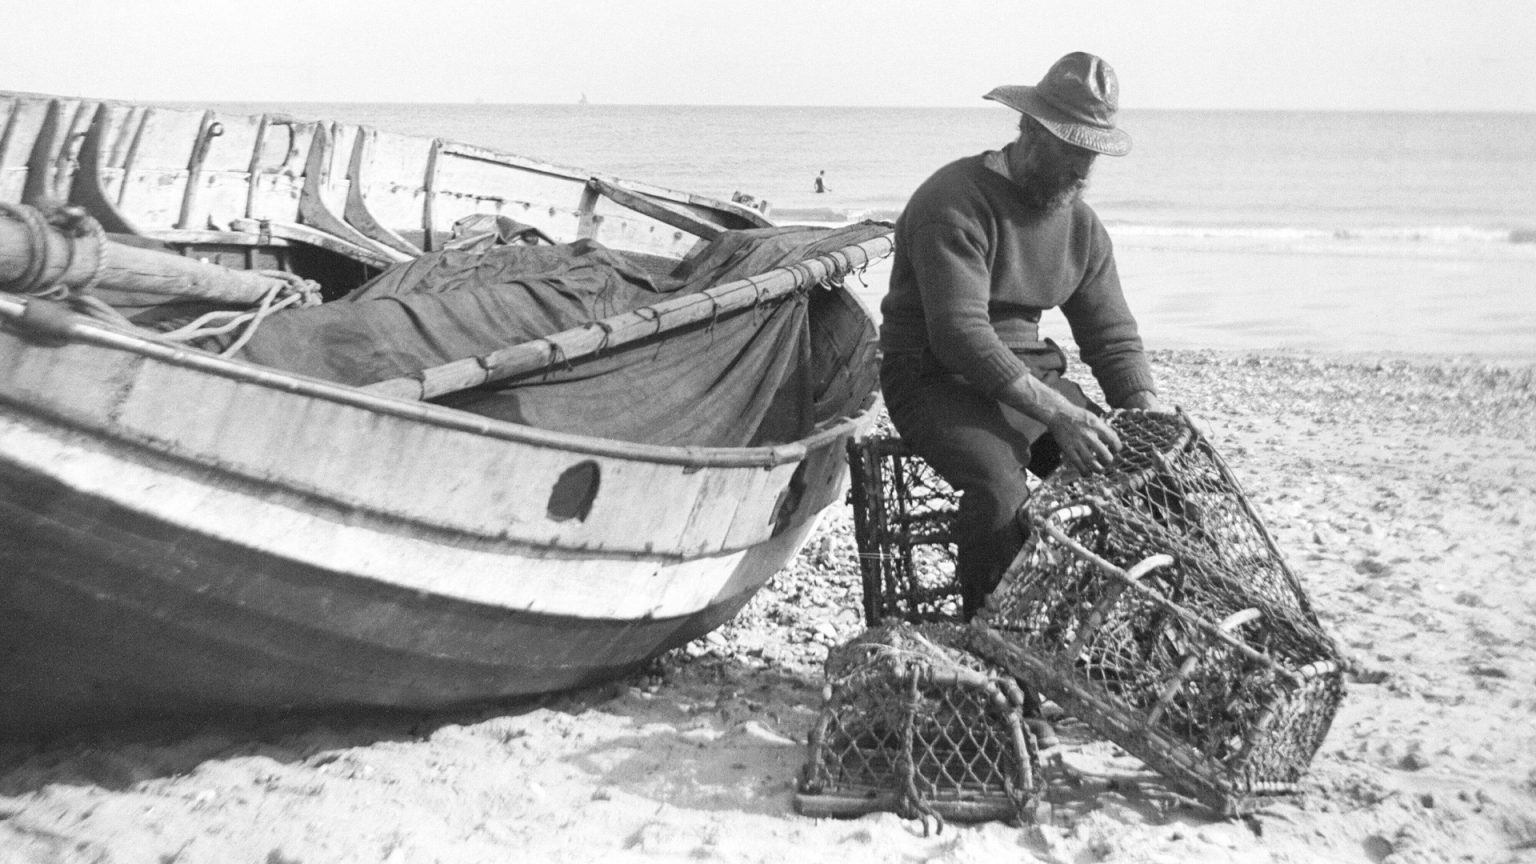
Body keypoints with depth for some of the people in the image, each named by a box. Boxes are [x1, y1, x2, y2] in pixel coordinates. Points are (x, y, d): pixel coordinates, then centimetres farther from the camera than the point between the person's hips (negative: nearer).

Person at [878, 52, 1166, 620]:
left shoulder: (1081, 223, 9)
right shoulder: (956, 201, -16)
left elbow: (1114, 337, 11)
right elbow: (960, 335, -26)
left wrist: (1152, 422, -7)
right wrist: (1057, 413, -32)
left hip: (1032, 375, 7)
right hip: (938, 376, -7)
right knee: (1002, 483, -34)